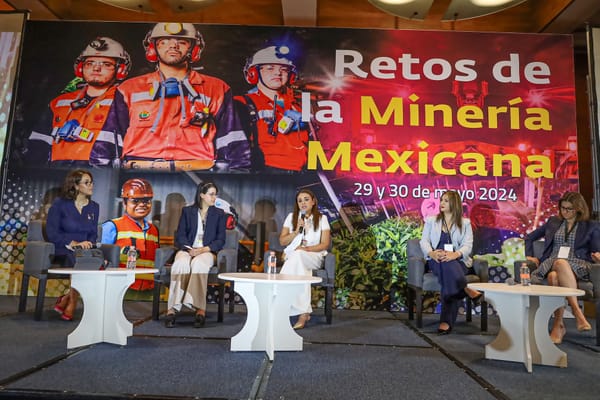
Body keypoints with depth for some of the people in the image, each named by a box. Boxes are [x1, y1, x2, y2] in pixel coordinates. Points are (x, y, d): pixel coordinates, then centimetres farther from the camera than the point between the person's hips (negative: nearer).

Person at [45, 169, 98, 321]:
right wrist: (74, 244, -17)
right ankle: (72, 302, -12)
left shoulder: (94, 207, 13)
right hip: (62, 251, -3)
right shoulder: (60, 204, 1)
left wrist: (88, 243, -8)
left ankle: (66, 299, -13)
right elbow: (51, 232, -6)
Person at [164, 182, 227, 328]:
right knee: (180, 264, -35)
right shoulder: (187, 211, 14)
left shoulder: (219, 214, 12)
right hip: (187, 250, 1)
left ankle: (200, 309, -39)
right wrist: (189, 249, -14)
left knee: (198, 264, -36)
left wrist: (204, 249, -12)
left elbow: (221, 240, 5)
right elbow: (180, 235, 6)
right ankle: (172, 309, -36)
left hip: (207, 252, -1)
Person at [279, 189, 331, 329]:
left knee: (297, 256, -38)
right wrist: (296, 231, -9)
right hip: (293, 257, 1)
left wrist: (305, 249, -16)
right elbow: (282, 241, 7)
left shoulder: (321, 218, 7)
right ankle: (303, 312, -35)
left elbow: (325, 244, -2)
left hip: (314, 256, -1)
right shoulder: (291, 217, 12)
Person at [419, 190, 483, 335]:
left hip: (458, 261, -1)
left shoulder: (465, 223, 14)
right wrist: (432, 253, -17)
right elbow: (424, 241, 7)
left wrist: (455, 254, -23)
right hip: (436, 261, 1)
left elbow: (467, 246, 1)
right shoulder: (431, 221, 18)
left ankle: (446, 321, -35)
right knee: (447, 267, -38)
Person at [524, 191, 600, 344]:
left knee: (561, 264, -41)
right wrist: (529, 256, 13)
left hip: (577, 265, -2)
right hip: (551, 263, 2)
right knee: (554, 277, -39)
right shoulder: (553, 222, 24)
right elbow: (529, 238, 29)